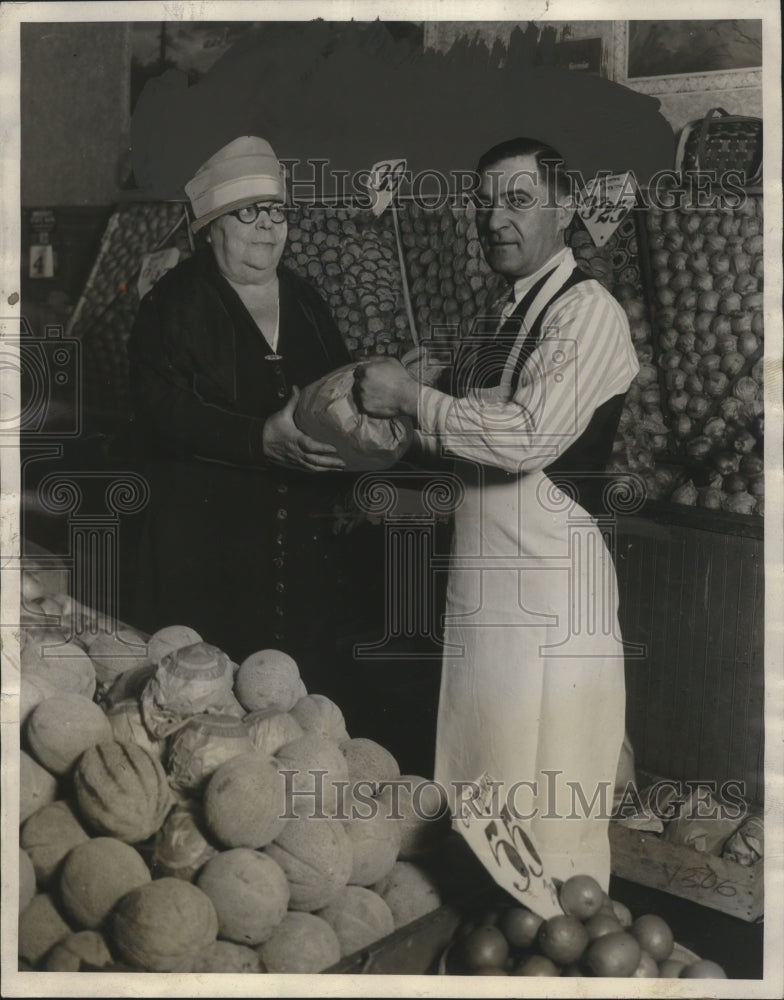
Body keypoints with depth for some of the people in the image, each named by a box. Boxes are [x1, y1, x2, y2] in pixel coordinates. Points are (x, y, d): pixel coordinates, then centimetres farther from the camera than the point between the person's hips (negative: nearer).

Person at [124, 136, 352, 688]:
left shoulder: (306, 303, 17)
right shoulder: (174, 303, -2)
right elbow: (163, 410, -15)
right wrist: (261, 440, -26)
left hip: (302, 536, 5)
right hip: (201, 540, -5)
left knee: (300, 680, 5)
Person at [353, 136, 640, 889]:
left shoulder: (588, 312, -9)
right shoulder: (494, 327, 17)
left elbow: (527, 437, -21)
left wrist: (408, 396, -13)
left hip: (551, 582, -8)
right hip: (481, 579, 8)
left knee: (542, 799, -2)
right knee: (476, 781, 15)